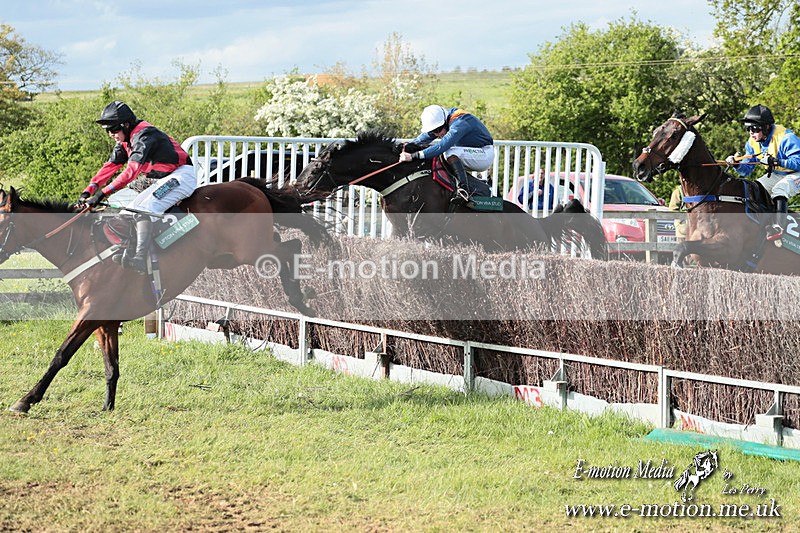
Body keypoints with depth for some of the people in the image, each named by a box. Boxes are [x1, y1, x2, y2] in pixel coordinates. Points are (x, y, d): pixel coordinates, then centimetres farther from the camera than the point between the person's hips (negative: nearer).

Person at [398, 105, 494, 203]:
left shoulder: (459, 124, -29)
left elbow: (442, 146, -38)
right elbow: (427, 136, 3)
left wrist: (414, 156, -42)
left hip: (485, 155, -9)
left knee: (450, 152, -31)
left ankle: (463, 191, -35)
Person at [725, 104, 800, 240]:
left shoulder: (786, 138, -26)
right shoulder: (752, 143, -4)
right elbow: (747, 170, 1)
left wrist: (776, 161, -43)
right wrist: (736, 164, -22)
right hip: (775, 175, 8)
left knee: (780, 188, -35)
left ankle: (778, 226, -39)